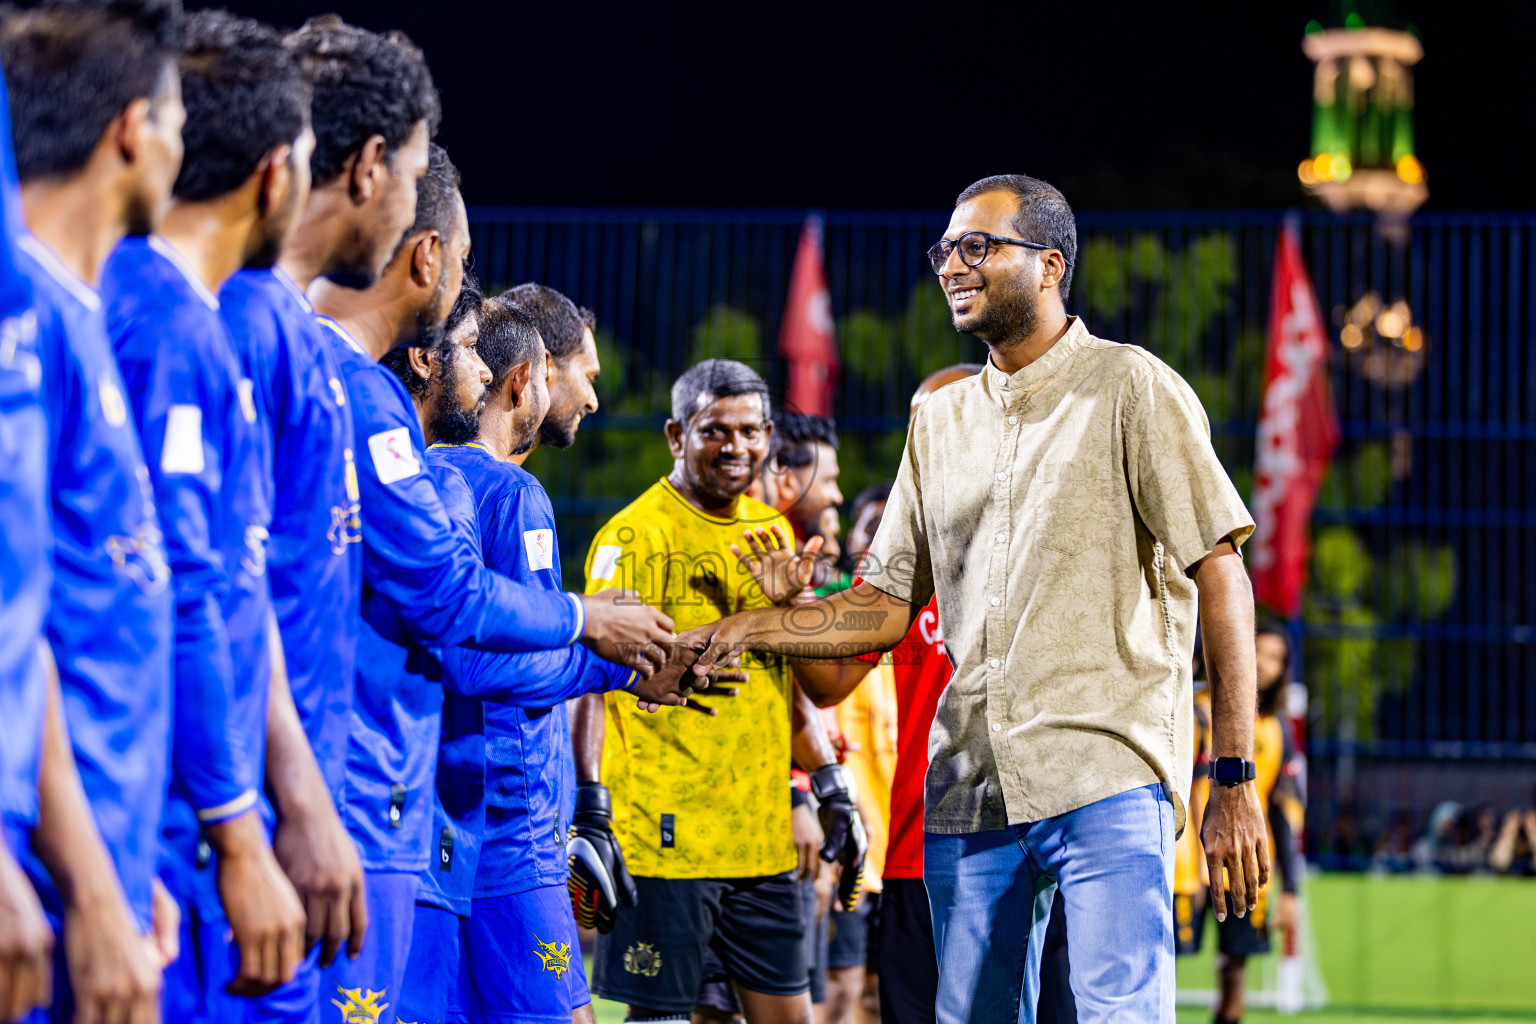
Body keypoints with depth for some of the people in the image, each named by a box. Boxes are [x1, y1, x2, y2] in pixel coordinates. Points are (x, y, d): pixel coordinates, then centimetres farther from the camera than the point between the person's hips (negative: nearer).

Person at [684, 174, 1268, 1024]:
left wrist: (1234, 780, -10)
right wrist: (748, 629, 4)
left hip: (1107, 779, -6)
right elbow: (886, 606, 20)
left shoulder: (1130, 389, 0)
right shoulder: (940, 420, 18)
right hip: (968, 790, 6)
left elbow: (1220, 576, -4)